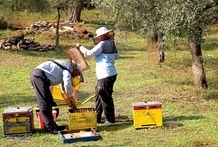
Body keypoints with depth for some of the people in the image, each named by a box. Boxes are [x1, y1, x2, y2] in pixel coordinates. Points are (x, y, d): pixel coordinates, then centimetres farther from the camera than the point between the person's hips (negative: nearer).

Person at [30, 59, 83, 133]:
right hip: (39, 75, -11)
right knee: (45, 103, -11)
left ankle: (52, 124, 20)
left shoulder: (64, 65, 26)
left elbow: (63, 86, 32)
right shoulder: (68, 68, -2)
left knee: (49, 100, 15)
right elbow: (67, 85, -16)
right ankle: (50, 127, -12)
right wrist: (71, 97, 0)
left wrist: (68, 101, 31)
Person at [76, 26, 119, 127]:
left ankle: (110, 120, 3)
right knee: (99, 95, 17)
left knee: (105, 97, -4)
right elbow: (117, 56, 25)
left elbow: (90, 53, -15)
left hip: (106, 76, -10)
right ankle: (97, 118, 25)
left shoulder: (103, 44, -13)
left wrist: (80, 47, -3)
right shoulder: (112, 44, 13)